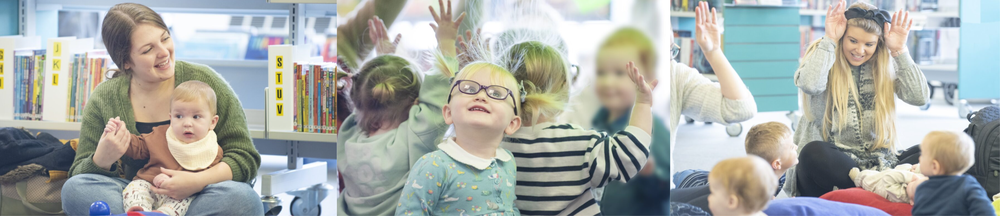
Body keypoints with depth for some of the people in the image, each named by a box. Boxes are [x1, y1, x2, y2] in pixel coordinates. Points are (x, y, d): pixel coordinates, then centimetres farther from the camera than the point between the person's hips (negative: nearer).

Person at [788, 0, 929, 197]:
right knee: (814, 153, -37)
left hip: (877, 162, 3)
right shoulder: (823, 55, 1)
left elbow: (920, 97, -4)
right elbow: (810, 85, -22)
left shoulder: (885, 64, 9)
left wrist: (899, 50, -4)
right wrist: (829, 40, -14)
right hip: (830, 159, -3)